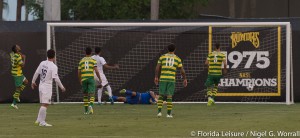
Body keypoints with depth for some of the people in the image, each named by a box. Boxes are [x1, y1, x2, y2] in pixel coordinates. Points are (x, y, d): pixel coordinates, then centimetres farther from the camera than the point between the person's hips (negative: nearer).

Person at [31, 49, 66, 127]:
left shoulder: (42, 63, 5)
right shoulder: (53, 66, -15)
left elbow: (36, 73, 11)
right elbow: (56, 78, -17)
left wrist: (33, 82, 24)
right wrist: (61, 87, -8)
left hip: (41, 85, 7)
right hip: (47, 86, -7)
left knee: (43, 104, 17)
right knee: (45, 104, -7)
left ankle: (38, 120, 19)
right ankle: (42, 122, -8)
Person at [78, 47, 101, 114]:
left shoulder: (81, 61, 11)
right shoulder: (93, 60, 1)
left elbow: (79, 72, 11)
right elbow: (96, 71, -8)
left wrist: (80, 81, 23)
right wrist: (100, 79, 0)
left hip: (84, 79, 3)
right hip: (91, 78, -3)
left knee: (85, 94, 14)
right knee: (92, 94, -5)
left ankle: (86, 110, 17)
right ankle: (91, 106, -32)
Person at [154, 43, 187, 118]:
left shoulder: (162, 57, 6)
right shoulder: (177, 58, 6)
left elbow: (157, 67, -2)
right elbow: (182, 70, 4)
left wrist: (156, 77, 2)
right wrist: (185, 79, 13)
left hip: (163, 78, 0)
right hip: (171, 79, 0)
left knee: (161, 95, 8)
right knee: (169, 96, 4)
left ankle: (159, 112, -5)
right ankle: (169, 113, 1)